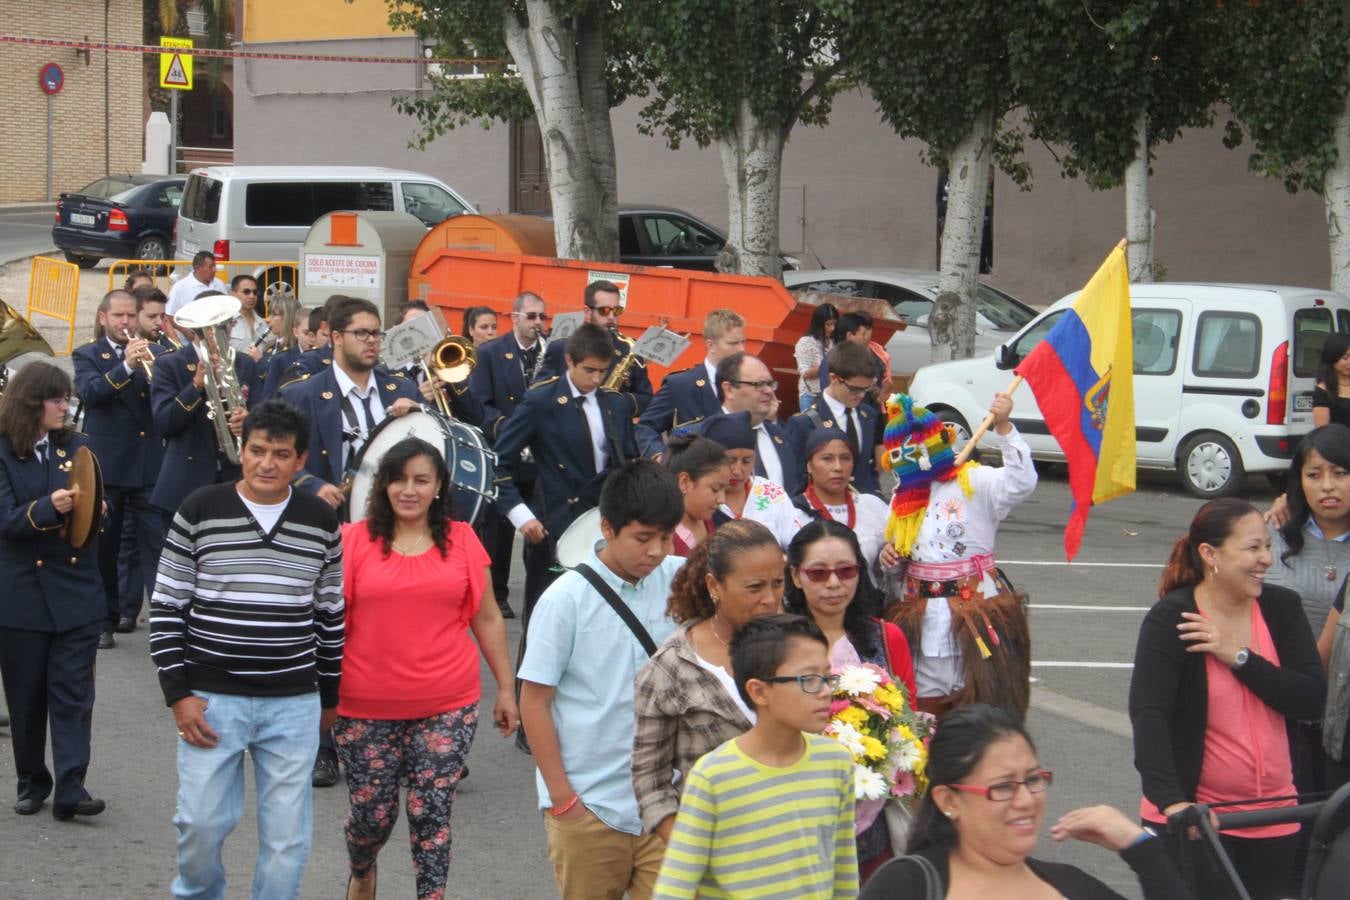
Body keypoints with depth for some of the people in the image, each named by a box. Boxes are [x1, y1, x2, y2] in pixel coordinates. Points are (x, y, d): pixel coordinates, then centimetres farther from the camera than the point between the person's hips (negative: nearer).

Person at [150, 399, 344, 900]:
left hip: (295, 704, 1)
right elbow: (167, 608, -1)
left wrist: (330, 696, 12)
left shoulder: (321, 522, 2)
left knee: (287, 835, 3)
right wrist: (178, 694, -6)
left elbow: (331, 614, 10)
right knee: (202, 821, 2)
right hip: (211, 698, -1)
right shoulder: (200, 512, -3)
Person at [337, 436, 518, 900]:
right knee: (372, 813, 10)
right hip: (366, 709, 0)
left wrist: (506, 688, 10)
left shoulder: (461, 540, 4)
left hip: (447, 706, 0)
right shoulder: (355, 540, -1)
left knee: (431, 813, -2)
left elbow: (487, 619, 10)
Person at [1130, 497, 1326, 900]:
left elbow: (1312, 700, -6)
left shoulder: (1282, 607, 3)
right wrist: (1172, 802, -36)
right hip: (1192, 818, -5)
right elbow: (1149, 715, -23)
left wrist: (1239, 655, -17)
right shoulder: (1171, 620, -11)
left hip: (1274, 817, 5)